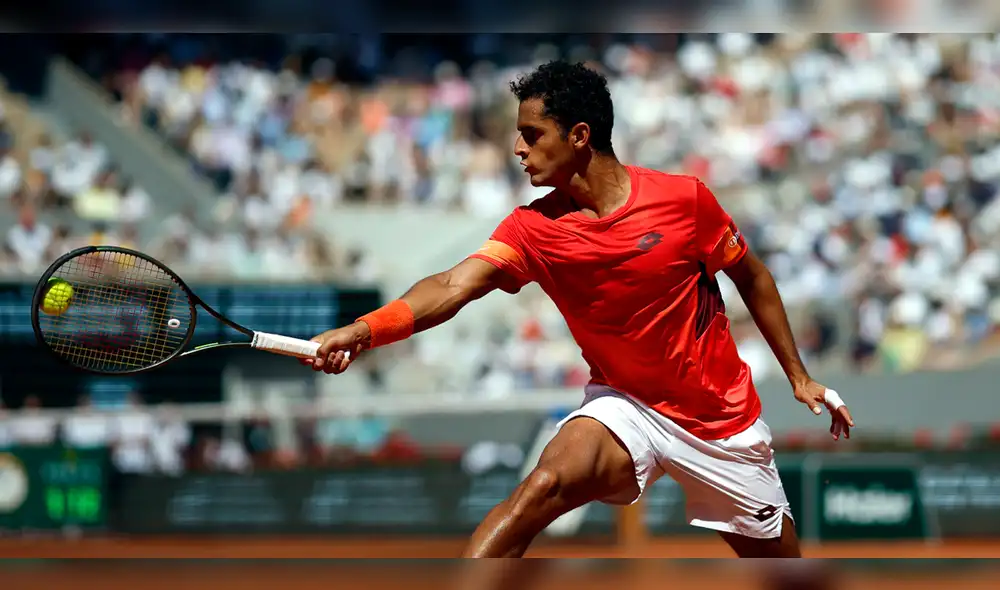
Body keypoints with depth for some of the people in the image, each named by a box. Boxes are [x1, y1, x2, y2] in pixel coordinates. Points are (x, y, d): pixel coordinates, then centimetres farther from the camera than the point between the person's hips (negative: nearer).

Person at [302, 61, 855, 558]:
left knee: (775, 554, 8)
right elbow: (454, 285, -27)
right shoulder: (533, 229, -13)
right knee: (543, 484, -28)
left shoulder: (685, 200, -15)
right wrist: (364, 329, -44)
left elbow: (752, 278, 0)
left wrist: (799, 376, 4)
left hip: (721, 417, 0)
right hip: (627, 405, 0)